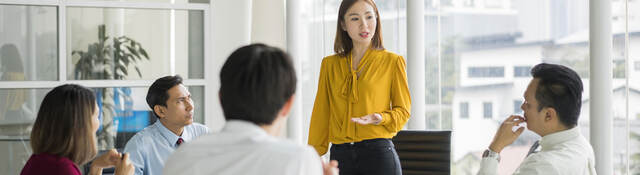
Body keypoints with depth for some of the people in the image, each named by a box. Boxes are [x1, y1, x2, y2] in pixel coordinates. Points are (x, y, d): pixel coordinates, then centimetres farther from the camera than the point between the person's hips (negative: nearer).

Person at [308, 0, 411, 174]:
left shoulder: (392, 61, 2)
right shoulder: (329, 64, 10)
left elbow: (403, 110, 6)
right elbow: (321, 114, 12)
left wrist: (380, 118, -14)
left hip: (379, 154, -2)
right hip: (340, 156, 2)